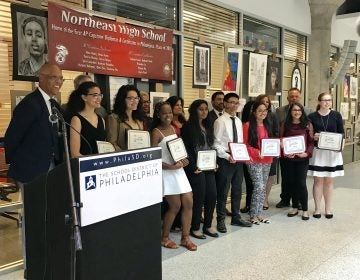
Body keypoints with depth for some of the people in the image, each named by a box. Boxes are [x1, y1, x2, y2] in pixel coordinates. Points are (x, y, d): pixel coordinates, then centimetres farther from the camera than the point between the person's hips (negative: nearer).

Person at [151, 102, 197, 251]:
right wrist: (171, 166, -21)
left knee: (188, 203, 4)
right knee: (175, 206, -2)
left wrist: (183, 159, 1)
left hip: (179, 170, 7)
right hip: (166, 172, -7)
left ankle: (185, 237, 17)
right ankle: (164, 238, 18)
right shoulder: (156, 132, -11)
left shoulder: (172, 128, 10)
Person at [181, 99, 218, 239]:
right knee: (199, 196, -2)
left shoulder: (208, 126, 16)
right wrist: (193, 167, -14)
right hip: (196, 168, -7)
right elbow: (186, 149, -11)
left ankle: (207, 226, 21)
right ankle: (195, 228, 13)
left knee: (212, 195, 6)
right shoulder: (188, 127, -6)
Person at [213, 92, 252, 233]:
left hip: (239, 159, 7)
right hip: (225, 160, -7)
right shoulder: (220, 121, -9)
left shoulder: (238, 121, 12)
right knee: (223, 191, 2)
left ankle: (236, 217, 30)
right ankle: (221, 221, 15)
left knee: (237, 190, 16)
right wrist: (228, 156, -21)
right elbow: (217, 144, -13)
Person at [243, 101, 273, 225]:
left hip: (267, 160, 6)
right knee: (259, 187, -12)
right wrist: (257, 152, -20)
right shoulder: (248, 126, -7)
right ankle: (253, 215, 2)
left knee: (263, 188, 10)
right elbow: (244, 145, -8)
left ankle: (259, 214, 19)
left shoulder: (267, 125, 12)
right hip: (254, 161, -6)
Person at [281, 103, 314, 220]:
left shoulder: (307, 124, 2)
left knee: (301, 183, -4)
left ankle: (305, 209, 9)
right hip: (288, 158, 2)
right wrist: (284, 152, -10)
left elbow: (311, 141, 0)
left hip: (302, 158, -2)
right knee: (291, 183, 9)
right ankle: (295, 207, 23)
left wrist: (307, 153, -15)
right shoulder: (285, 125, 7)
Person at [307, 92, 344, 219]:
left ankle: (328, 209, 19)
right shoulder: (312, 116, 0)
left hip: (333, 152, 1)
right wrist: (313, 137, -18)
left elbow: (341, 133, 5)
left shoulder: (336, 115, 3)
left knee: (329, 181, 9)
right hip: (317, 151, -1)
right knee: (318, 180, 2)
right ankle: (317, 209, 12)